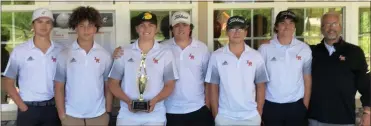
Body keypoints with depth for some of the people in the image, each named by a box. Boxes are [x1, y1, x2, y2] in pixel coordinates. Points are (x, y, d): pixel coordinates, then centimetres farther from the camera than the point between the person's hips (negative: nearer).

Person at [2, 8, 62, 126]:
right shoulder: (19, 51, -1)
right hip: (28, 109, -1)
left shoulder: (60, 51, 2)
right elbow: (8, 82, 2)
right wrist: (22, 107, -5)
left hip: (53, 108, 1)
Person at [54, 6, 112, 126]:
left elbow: (108, 87, 5)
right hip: (71, 115, -1)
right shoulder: (64, 55, -2)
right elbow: (59, 87, 0)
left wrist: (108, 112, 3)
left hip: (98, 115, 1)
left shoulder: (105, 55, 1)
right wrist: (61, 114, -4)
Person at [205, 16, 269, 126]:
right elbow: (213, 88, 0)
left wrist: (259, 113, 1)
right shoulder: (216, 56, -2)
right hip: (224, 117, -1)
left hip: (251, 116, 1)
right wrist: (215, 115, -2)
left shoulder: (256, 56, 1)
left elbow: (260, 87, 4)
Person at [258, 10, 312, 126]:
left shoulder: (304, 49, 1)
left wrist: (305, 105, 3)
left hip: (296, 106, 1)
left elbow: (307, 79, 6)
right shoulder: (265, 49, -4)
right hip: (271, 106, -1)